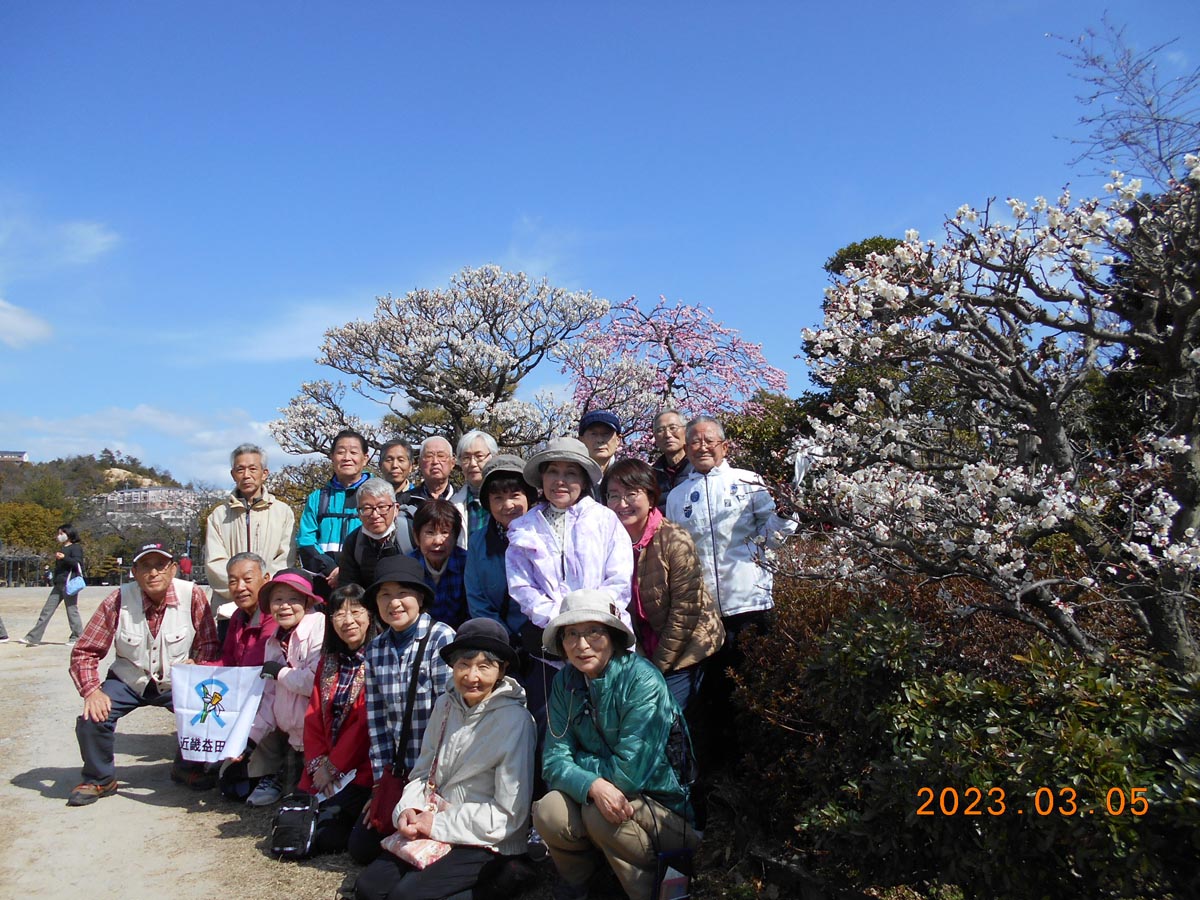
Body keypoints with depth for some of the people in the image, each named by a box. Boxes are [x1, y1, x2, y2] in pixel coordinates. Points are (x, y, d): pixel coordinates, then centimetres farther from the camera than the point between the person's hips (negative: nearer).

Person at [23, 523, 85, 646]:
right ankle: (33, 638, 7)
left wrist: (64, 557, -28)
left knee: (72, 610, -4)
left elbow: (77, 563, -19)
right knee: (47, 610, 6)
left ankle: (77, 637, 5)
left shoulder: (76, 547, -5)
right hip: (58, 584, 9)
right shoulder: (61, 548, 22)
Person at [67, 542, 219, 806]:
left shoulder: (192, 595, -17)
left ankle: (189, 768, 10)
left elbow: (209, 643, -8)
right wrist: (92, 690, -24)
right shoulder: (118, 600, -17)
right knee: (93, 716, -21)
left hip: (176, 682, -1)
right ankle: (99, 779, 11)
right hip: (128, 681, 1)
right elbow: (84, 652, -11)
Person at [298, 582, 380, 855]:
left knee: (327, 837, -17)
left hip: (359, 770, -6)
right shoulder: (328, 661, 14)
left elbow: (367, 721, -14)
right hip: (323, 772, 6)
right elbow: (313, 717, 9)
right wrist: (318, 764, -5)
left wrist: (333, 766, -11)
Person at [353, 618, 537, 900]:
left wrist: (439, 823, -15)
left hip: (488, 845, -6)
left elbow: (509, 813, -17)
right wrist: (407, 810, -9)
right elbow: (422, 772, 12)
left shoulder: (515, 721, -16)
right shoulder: (445, 705, 2)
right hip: (431, 831, 6)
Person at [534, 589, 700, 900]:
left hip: (664, 807, -4)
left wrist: (578, 759, -11)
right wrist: (593, 786, -30)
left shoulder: (643, 680, -21)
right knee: (549, 812, -23)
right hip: (604, 800, 4)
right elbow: (554, 761, -10)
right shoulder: (565, 682, -4)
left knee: (597, 815, -30)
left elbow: (630, 772, -25)